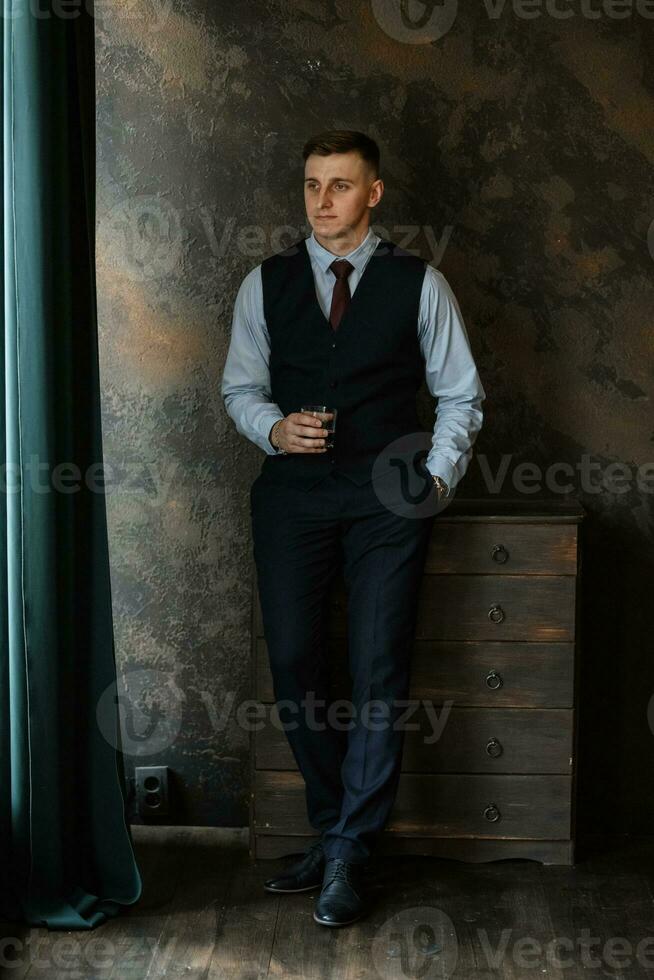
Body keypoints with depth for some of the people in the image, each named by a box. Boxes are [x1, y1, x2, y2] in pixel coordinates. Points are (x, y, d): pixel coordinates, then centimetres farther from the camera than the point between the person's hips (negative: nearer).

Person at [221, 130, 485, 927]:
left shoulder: (418, 284, 5)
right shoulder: (266, 284, 10)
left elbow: (461, 393, 9)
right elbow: (240, 388, 13)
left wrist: (439, 476, -4)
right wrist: (275, 428, -7)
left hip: (385, 497, -2)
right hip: (292, 492, 2)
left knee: (379, 671, -7)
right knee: (294, 662, -1)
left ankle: (346, 856, 0)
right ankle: (334, 829, 16)